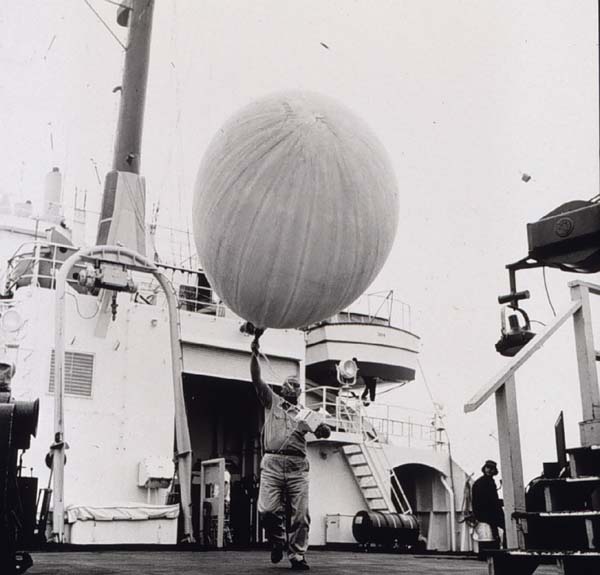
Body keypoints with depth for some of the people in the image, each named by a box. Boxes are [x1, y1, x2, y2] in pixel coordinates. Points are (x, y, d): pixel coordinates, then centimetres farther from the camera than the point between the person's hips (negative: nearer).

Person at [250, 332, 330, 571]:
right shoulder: (272, 401, 18)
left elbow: (324, 433, 9)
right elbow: (256, 379, 5)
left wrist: (322, 428, -15)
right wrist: (255, 354, -6)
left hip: (297, 466, 1)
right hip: (272, 463, -1)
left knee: (299, 514, -4)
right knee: (268, 510, -11)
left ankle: (297, 556, 5)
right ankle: (278, 541, 17)